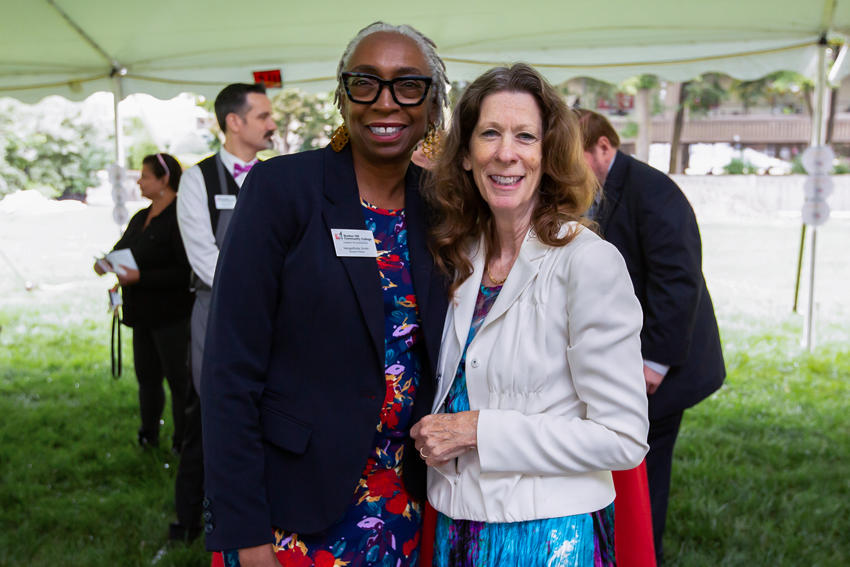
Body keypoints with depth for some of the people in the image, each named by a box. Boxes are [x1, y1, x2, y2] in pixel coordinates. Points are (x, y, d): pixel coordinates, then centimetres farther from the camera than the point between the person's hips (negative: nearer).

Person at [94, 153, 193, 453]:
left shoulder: (179, 218, -17)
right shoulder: (141, 218, 12)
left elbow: (186, 271, -23)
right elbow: (122, 249, 19)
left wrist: (140, 278, -24)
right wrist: (108, 263, -3)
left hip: (172, 317, -9)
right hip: (143, 315, 9)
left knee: (178, 378, 1)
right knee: (147, 376, 17)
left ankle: (183, 441, 14)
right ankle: (148, 435, 32)